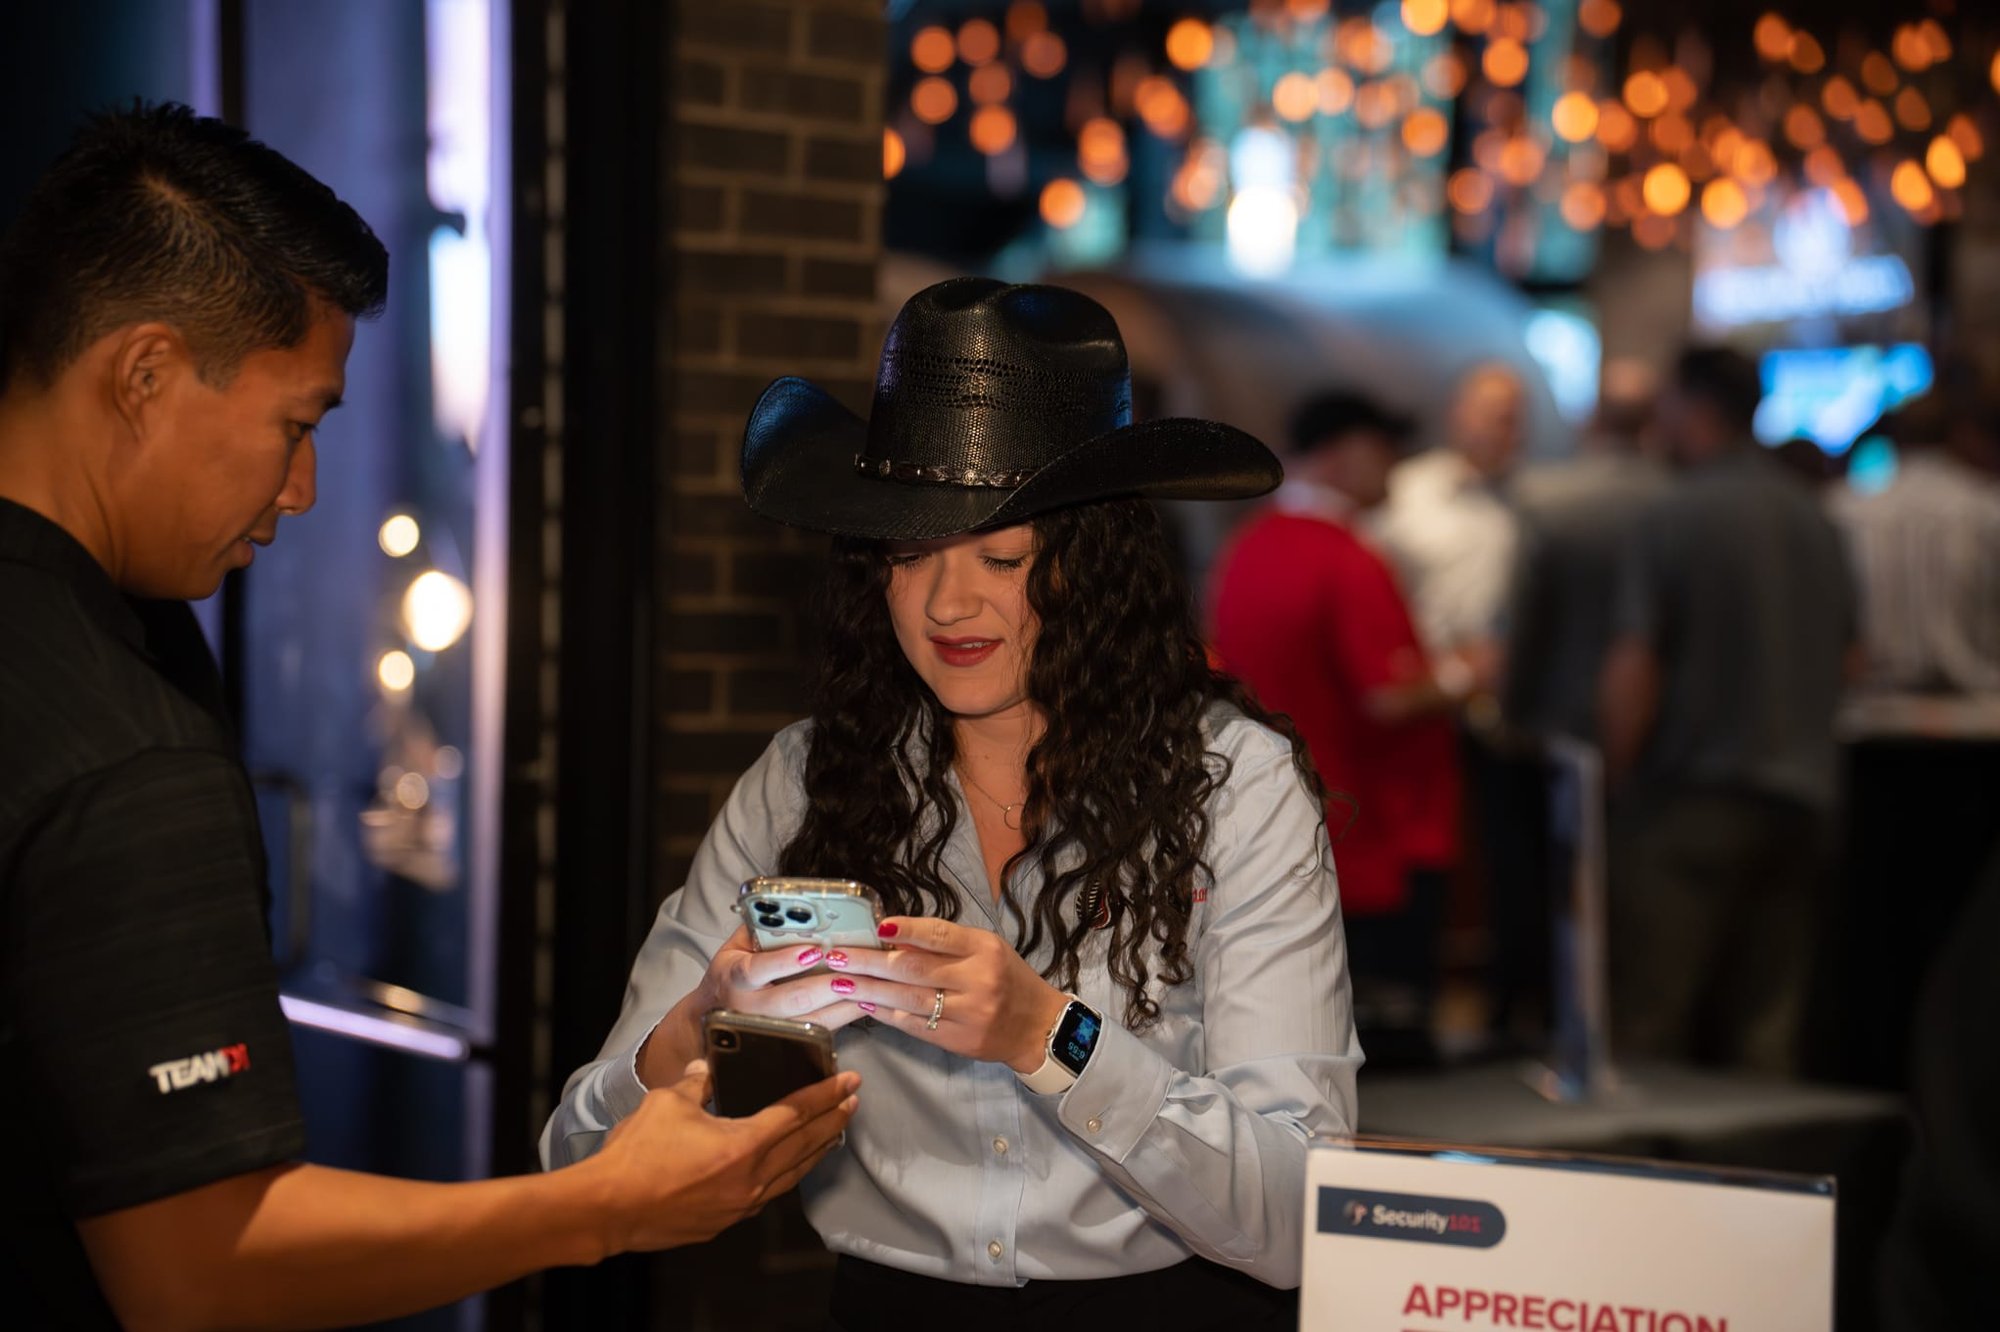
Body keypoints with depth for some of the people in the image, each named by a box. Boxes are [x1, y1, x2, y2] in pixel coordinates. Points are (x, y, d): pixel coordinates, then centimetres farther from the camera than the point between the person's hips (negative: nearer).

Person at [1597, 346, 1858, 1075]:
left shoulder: (1671, 518, -11)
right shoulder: (1817, 521, 11)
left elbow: (1632, 671, -14)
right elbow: (1844, 660, 19)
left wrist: (1616, 776, -3)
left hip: (1691, 802, -7)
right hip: (1800, 797, 7)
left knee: (1647, 1026, -3)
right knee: (1765, 1029, 9)